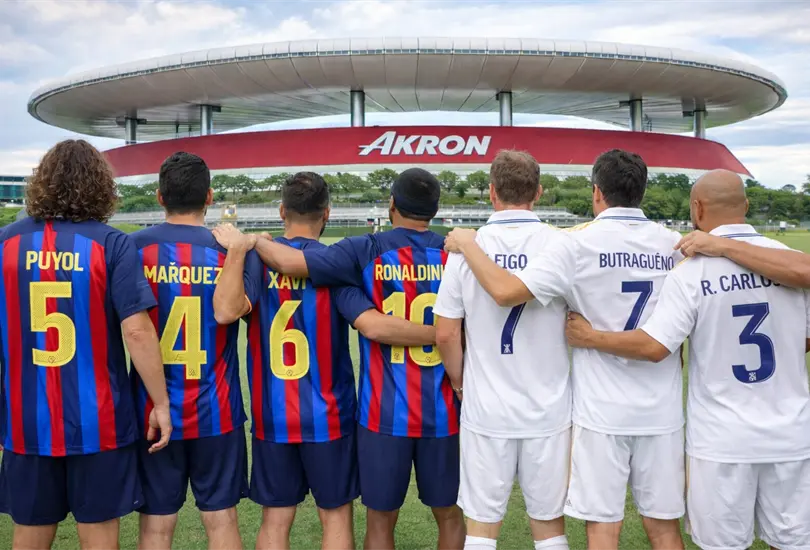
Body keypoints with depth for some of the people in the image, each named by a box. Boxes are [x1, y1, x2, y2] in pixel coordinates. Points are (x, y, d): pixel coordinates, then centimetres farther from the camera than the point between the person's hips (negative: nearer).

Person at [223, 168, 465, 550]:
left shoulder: (367, 252, -9)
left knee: (381, 519, 13)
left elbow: (289, 262, -15)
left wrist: (253, 241, 3)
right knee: (449, 515, 17)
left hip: (386, 413, -2)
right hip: (443, 411, 2)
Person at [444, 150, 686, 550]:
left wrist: (467, 245, -4)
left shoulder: (580, 243, -11)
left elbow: (506, 291, -18)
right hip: (661, 409, 4)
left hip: (603, 410, -3)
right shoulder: (673, 244, 3)